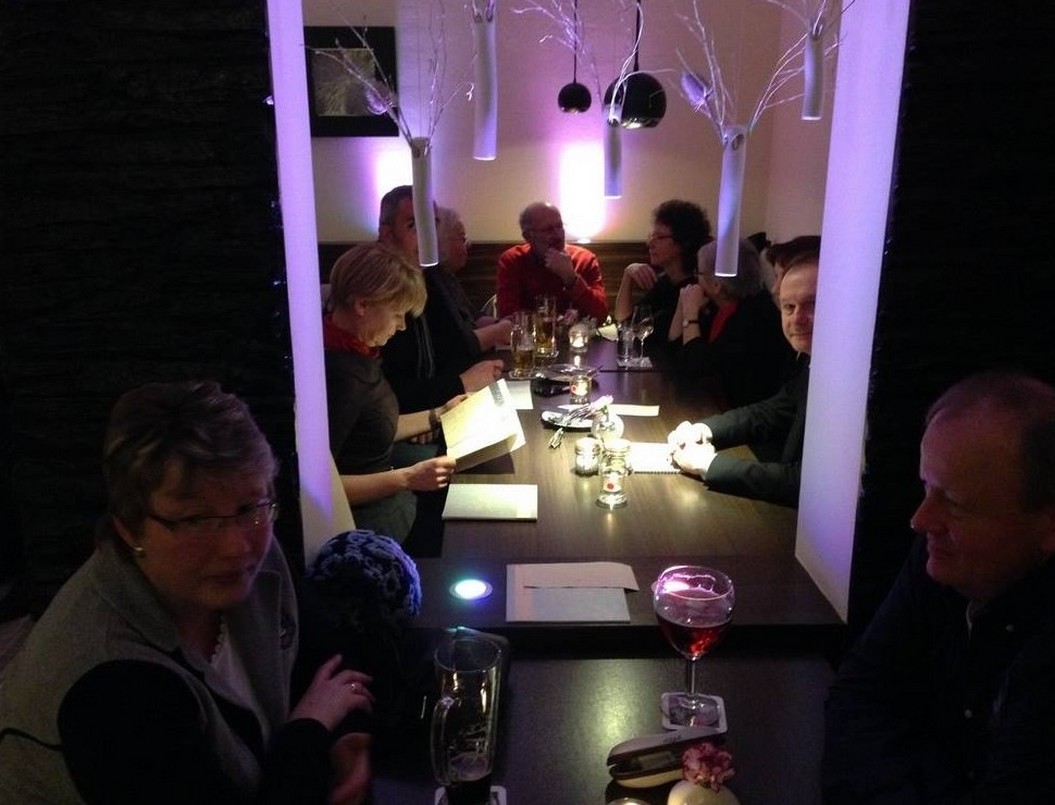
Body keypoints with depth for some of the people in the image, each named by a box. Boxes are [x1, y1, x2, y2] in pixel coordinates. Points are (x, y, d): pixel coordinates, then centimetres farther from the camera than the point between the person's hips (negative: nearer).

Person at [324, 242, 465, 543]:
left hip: (379, 493, 9)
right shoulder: (339, 374, -26)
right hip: (362, 517, -9)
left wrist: (439, 415, 14)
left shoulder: (355, 350, 3)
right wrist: (406, 478, -28)